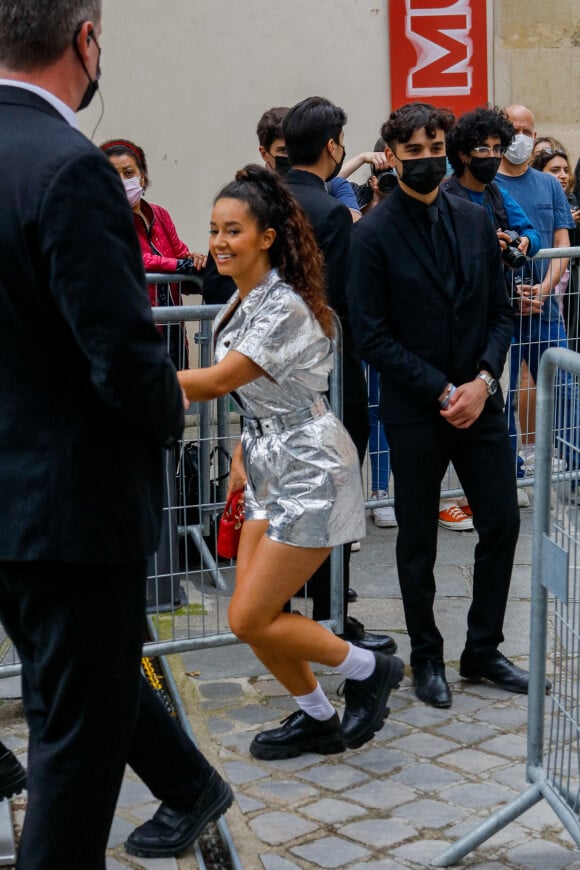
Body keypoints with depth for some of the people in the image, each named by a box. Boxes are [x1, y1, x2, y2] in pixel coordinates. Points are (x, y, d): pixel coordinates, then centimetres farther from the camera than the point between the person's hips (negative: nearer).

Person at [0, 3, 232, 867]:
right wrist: (170, 413, -4)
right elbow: (126, 357, -25)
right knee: (78, 729, 7)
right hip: (72, 496, -9)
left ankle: (189, 784, 47)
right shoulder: (69, 168, -23)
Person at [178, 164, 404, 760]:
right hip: (269, 465, 9)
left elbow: (220, 381, -25)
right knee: (252, 616, 8)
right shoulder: (243, 300, 9)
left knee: (249, 620, -6)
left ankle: (369, 671, 12)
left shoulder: (285, 307, -20)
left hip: (310, 470, -9)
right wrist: (242, 456, 11)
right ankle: (319, 721, 26)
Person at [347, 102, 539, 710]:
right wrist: (442, 392, -15)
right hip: (415, 409, -4)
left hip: (478, 401, 4)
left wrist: (483, 380, -9)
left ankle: (483, 650, 22)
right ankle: (426, 658, 24)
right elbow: (373, 336, -12)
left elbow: (499, 311, 7)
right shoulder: (373, 234, -9)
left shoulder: (475, 221, 5)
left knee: (502, 522, 6)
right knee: (418, 539, 8)